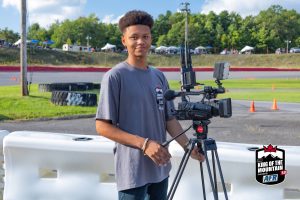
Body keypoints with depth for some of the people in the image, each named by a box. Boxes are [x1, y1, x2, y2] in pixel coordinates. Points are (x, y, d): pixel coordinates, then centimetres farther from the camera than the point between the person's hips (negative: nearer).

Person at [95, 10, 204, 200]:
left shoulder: (159, 76, 8)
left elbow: (170, 119, 12)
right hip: (133, 169, -6)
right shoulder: (115, 76, -10)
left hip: (160, 167, 6)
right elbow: (102, 126, -13)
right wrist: (144, 144, -19)